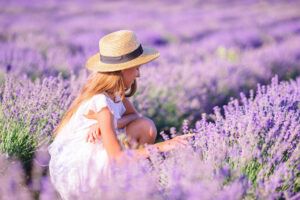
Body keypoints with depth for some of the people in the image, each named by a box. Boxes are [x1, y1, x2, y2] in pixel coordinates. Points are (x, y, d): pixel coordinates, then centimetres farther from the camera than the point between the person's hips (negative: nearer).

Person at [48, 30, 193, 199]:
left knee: (145, 126, -3)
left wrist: (107, 124, -17)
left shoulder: (113, 91, -4)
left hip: (90, 157, 8)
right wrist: (161, 147, -30)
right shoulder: (101, 104, -28)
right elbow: (117, 156, -30)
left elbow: (134, 115, 4)